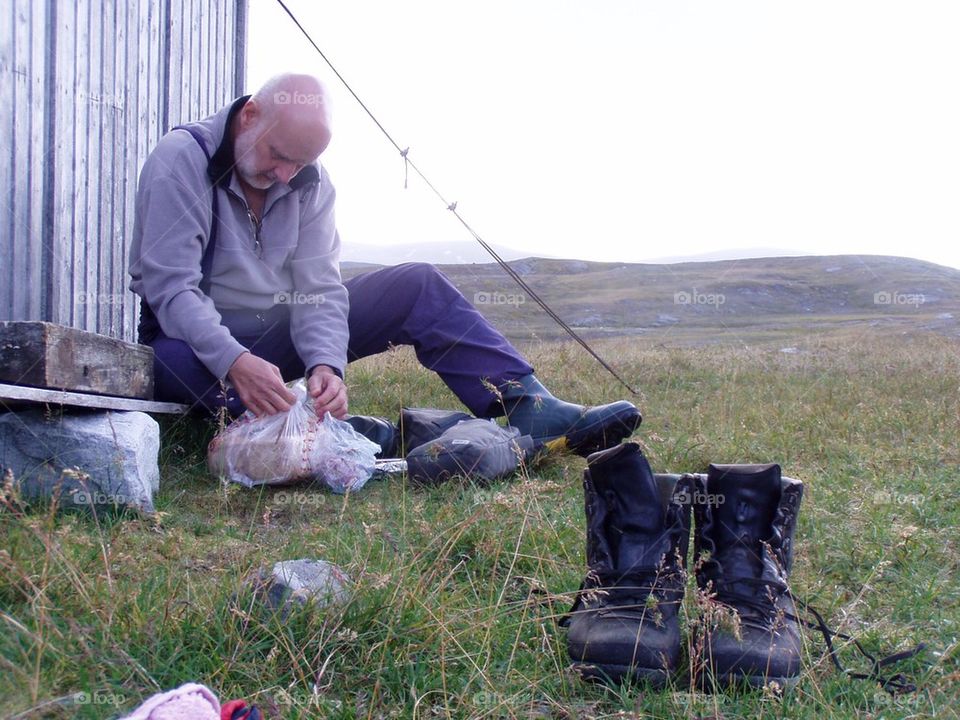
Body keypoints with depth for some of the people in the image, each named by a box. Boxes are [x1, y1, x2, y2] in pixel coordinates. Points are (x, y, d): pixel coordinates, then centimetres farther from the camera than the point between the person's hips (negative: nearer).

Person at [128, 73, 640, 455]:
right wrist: (235, 363, -42)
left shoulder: (309, 181, -4)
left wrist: (324, 364, -32)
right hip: (203, 341, -4)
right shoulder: (181, 160, -19)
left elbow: (316, 287, -12)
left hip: (282, 333, 4)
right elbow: (171, 288, -27)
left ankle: (531, 410, -24)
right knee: (172, 362, -42)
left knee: (418, 287, -12)